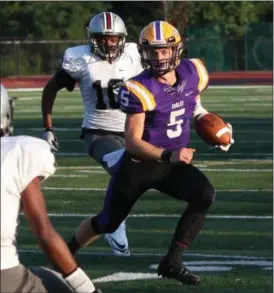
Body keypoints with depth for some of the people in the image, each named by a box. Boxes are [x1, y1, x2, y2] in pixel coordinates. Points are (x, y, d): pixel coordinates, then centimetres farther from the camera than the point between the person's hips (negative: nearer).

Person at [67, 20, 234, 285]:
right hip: (139, 164, -4)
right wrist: (169, 155, -37)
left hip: (172, 163, 4)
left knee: (205, 195, -22)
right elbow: (132, 142, -27)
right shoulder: (141, 90, -25)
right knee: (107, 223, 10)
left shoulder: (191, 73, -9)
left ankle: (172, 263, -12)